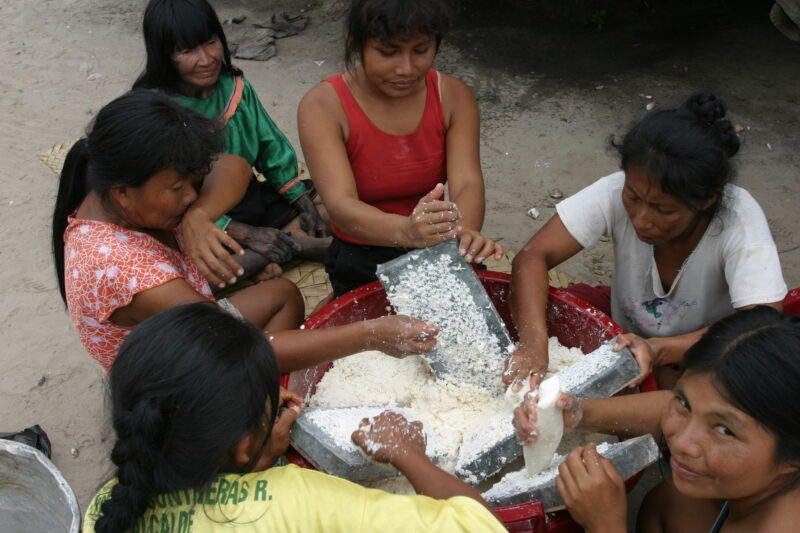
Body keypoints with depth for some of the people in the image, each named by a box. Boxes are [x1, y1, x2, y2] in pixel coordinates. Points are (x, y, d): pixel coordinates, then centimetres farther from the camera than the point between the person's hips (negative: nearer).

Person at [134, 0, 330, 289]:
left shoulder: (234, 85, -3)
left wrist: (304, 202, -6)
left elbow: (273, 150, 5)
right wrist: (247, 234, -28)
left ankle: (258, 258, -16)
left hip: (250, 198, 6)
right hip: (204, 221, -6)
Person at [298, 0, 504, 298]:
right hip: (362, 263, -2)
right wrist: (407, 231, -47)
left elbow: (468, 183, -17)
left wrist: (465, 232, -40)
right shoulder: (322, 106, -14)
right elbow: (341, 206, -27)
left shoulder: (453, 96, -4)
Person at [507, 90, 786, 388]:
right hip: (626, 335, 2)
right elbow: (533, 256, -29)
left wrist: (660, 349, -52)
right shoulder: (615, 193, -26)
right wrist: (533, 345, -45)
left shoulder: (739, 220, -31)